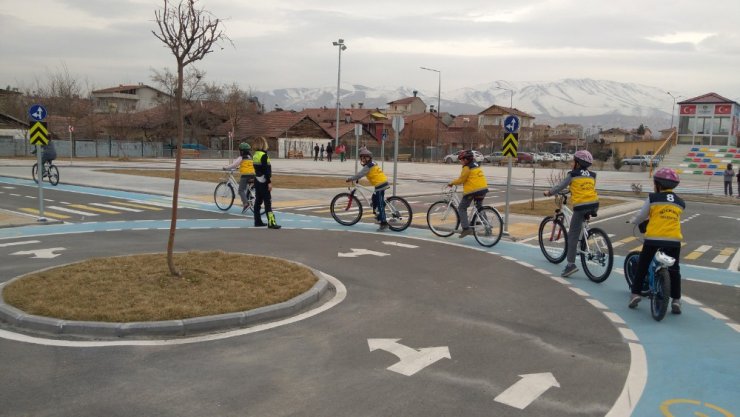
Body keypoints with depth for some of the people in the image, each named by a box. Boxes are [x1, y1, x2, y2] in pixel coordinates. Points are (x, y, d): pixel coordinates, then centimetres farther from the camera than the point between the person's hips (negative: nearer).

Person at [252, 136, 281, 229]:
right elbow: (266, 170, -20)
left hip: (257, 181, 9)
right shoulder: (264, 155, -16)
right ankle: (271, 223, -11)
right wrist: (269, 182, -20)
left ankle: (258, 221, 18)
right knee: (268, 202, -9)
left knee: (258, 201, 12)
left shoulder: (255, 155, 10)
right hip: (263, 181, -9)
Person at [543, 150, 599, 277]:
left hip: (580, 206, -5)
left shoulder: (572, 175, 2)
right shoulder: (592, 175, 17)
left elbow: (560, 187, 4)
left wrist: (549, 192, 21)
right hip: (594, 205, 6)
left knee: (573, 235, -2)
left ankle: (571, 264, -8)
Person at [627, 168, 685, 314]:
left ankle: (635, 294, 7)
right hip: (674, 240, 3)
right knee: (674, 270, 13)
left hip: (653, 239, -3)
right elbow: (676, 218, 18)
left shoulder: (652, 198, 1)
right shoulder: (680, 202, 12)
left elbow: (641, 216, 4)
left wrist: (632, 221, 25)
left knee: (642, 267, 11)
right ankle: (676, 300, 12)